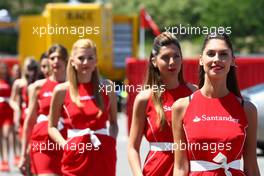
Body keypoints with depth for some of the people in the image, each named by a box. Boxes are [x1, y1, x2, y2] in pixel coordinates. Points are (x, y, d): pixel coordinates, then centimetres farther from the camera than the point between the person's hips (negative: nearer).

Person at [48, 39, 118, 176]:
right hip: (76, 155, -1)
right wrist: (65, 145, -6)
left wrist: (112, 139, -4)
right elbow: (52, 127, 9)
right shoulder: (62, 91, 0)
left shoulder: (107, 87, 3)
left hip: (103, 154, 1)